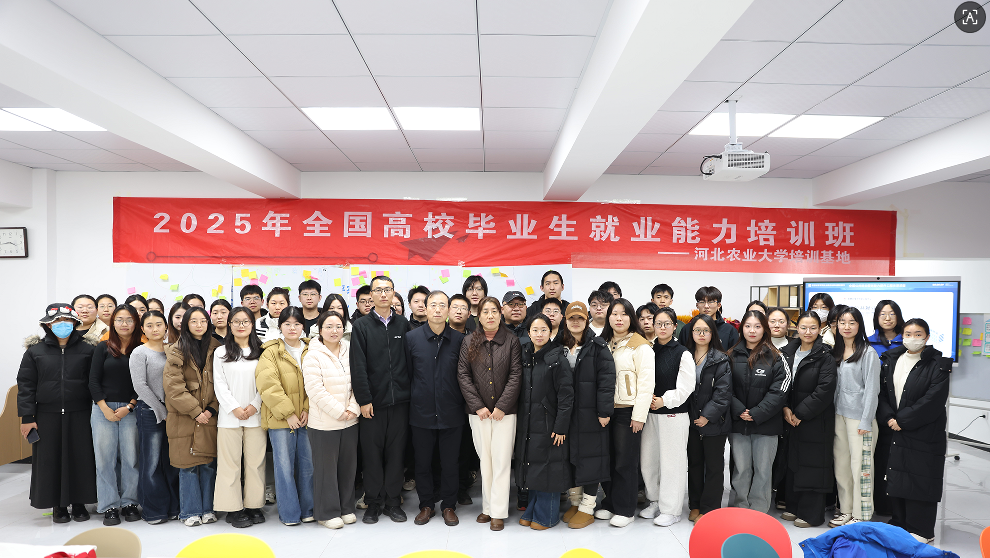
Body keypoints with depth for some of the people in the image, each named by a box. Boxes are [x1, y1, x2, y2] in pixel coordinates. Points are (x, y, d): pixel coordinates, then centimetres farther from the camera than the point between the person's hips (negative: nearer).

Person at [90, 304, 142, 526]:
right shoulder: (103, 348, 5)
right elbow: (94, 381, 3)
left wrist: (129, 407, -8)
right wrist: (105, 408, -6)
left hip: (131, 410, -1)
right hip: (103, 409, 1)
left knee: (130, 456, 1)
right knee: (105, 457, 2)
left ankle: (129, 503, 14)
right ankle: (109, 507, 11)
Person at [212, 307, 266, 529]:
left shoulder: (261, 351, 7)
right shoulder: (221, 352, 6)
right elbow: (219, 384, 1)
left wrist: (254, 405, -9)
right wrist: (235, 408, -8)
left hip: (256, 415, 1)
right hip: (229, 415, 0)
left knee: (255, 461, 4)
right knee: (230, 462, 1)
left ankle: (254, 506, 14)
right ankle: (233, 508, 11)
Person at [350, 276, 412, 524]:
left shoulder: (403, 324, 8)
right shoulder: (361, 326, 0)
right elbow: (358, 367, -5)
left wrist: (408, 392, 2)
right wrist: (363, 400, -10)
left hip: (399, 400, 2)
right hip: (372, 401, -2)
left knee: (396, 452, 8)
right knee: (372, 453, 6)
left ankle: (393, 501, 21)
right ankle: (373, 502, 20)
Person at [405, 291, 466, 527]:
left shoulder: (459, 339, -1)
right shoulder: (412, 337, -1)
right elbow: (407, 373, 3)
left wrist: (462, 404, 3)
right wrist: (412, 400, 3)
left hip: (451, 414, 0)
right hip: (422, 413, 0)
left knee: (450, 463, 9)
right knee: (422, 462, 11)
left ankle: (448, 505, 27)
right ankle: (426, 505, 28)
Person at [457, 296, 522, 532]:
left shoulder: (511, 340, 0)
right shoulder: (469, 342, 6)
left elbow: (515, 375, -4)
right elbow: (463, 375, 2)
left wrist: (501, 406, -10)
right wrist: (478, 406, -6)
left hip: (504, 411, -2)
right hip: (478, 412, 2)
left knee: (501, 460, -1)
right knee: (485, 460, 8)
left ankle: (498, 512, 8)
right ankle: (487, 507, 19)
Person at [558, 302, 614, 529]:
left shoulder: (598, 347, -6)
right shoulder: (560, 346, 9)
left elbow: (606, 380, -11)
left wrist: (604, 411, -16)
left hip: (590, 413, -5)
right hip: (566, 412, 5)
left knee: (590, 456, 1)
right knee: (569, 456, 12)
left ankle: (587, 509, 14)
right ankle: (575, 502, 28)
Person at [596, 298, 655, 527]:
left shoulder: (640, 346, -7)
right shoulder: (604, 344, 12)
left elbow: (646, 383, -11)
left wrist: (638, 416, -14)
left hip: (628, 411, -6)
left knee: (625, 461, 2)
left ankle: (625, 510, 15)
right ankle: (609, 503, 26)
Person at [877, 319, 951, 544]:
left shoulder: (937, 365, -8)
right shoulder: (890, 360, 7)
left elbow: (932, 400, -16)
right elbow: (882, 391, 7)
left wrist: (902, 420, -15)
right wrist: (889, 417, -7)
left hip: (924, 433, -5)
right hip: (895, 430, 5)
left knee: (920, 479, 1)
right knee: (896, 477, 10)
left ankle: (922, 531, 15)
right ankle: (899, 523, 24)